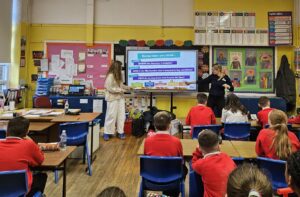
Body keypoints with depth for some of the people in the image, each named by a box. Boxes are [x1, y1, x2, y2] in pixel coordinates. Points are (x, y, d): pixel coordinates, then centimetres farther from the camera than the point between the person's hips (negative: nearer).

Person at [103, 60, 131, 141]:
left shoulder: (118, 76, 10)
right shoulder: (110, 76, -16)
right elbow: (110, 88, -19)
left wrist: (127, 87, 5)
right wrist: (121, 90, -18)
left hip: (120, 98, 8)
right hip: (112, 99, -8)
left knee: (121, 115, 8)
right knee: (111, 116, -2)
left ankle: (120, 132, 17)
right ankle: (107, 133, 11)